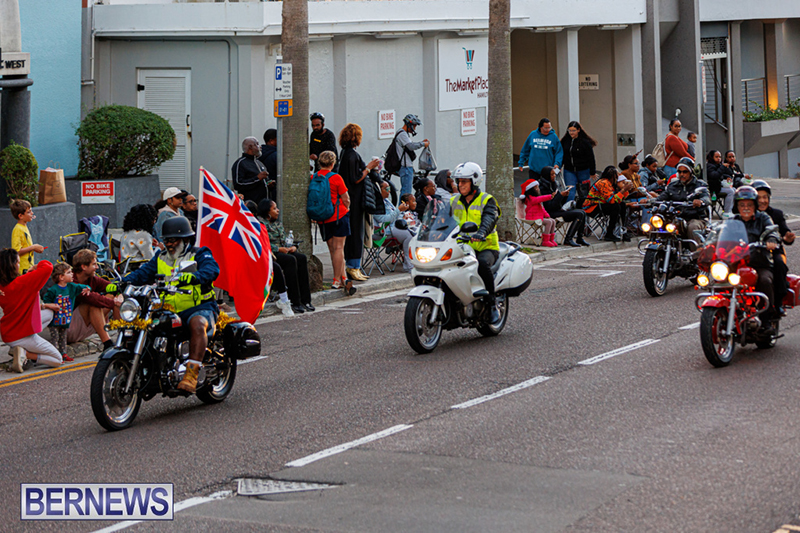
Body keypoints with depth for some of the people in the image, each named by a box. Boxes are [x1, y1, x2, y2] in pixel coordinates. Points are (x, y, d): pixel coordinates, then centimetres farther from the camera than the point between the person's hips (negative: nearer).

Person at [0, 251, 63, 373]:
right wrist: (37, 266, -5)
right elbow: (48, 267, -26)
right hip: (25, 336, -7)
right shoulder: (23, 282, -22)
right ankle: (24, 353, -10)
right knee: (58, 360, 10)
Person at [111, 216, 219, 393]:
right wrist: (121, 282, -12)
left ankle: (191, 374, -45)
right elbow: (142, 274, 8)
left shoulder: (200, 255, 2)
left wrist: (194, 277, -42)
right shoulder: (160, 258, 19)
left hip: (199, 308, -6)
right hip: (168, 311, 6)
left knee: (197, 324, -38)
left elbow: (212, 269, -19)